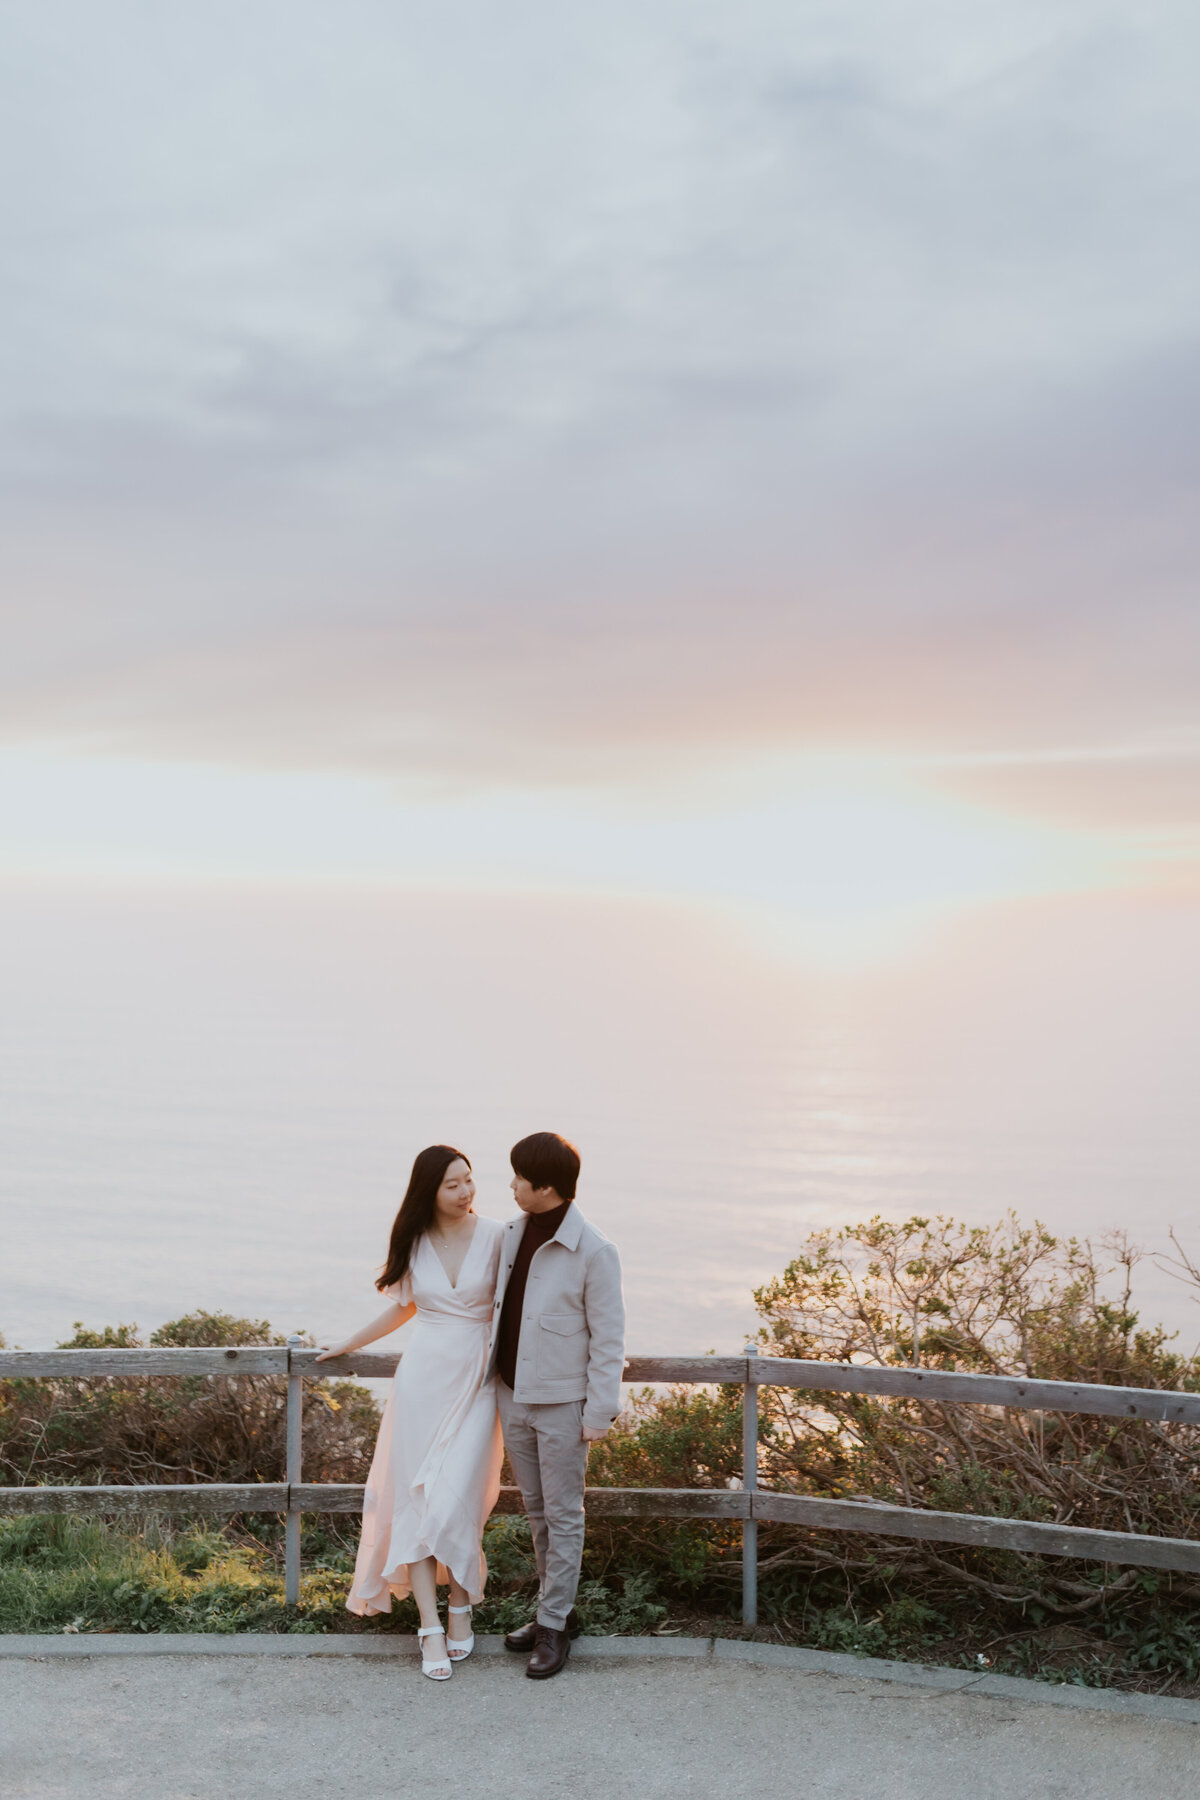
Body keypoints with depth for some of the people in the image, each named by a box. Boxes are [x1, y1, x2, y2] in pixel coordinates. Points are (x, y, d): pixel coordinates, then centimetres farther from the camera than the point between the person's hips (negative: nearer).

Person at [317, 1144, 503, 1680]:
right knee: (416, 1500, -2)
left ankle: (461, 1605, 16)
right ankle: (430, 1626, 2)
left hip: (476, 1380, -2)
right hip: (422, 1375, 2)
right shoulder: (413, 1243, 3)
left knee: (455, 1500, -6)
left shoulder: (494, 1236, -5)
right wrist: (346, 1345, 23)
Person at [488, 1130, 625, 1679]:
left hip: (561, 1403, -6)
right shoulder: (512, 1232, 2)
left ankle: (553, 1625, 15)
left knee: (563, 1515, 5)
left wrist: (599, 1412, -13)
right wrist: (492, 1373, 17)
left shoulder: (593, 1253, -17)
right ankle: (558, 1608, 29)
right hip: (513, 1395, 7)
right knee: (536, 1510, 16)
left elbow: (608, 1339, -13)